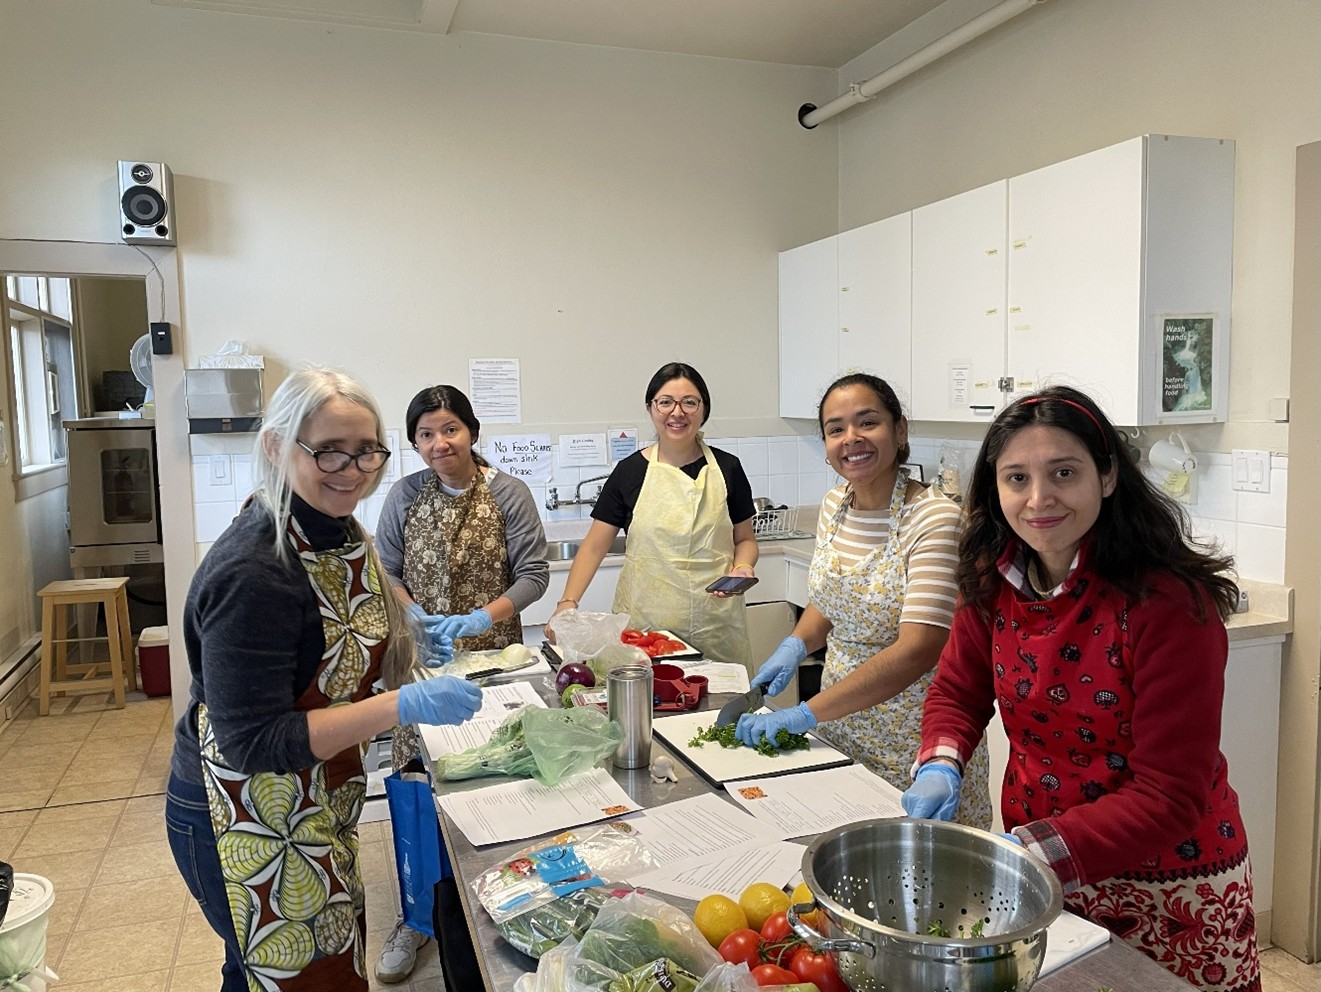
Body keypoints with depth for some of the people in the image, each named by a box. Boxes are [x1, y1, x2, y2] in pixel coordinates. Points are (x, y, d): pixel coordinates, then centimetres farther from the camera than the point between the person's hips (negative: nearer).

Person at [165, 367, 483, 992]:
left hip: (316, 805, 8)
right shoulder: (252, 573, -29)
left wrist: (405, 629, 2)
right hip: (251, 822, -8)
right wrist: (405, 705, -32)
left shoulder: (337, 530, -1)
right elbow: (253, 742, -28)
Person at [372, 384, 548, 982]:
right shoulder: (405, 496, 3)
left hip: (491, 658, -1)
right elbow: (386, 572, 9)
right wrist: (415, 617, -9)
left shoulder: (509, 494, -2)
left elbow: (534, 574, -3)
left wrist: (481, 618, -16)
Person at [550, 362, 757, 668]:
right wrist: (568, 602, -12)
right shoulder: (630, 471, 2)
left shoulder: (727, 469, 5)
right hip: (645, 624, -1)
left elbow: (745, 538, 13)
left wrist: (742, 568, -8)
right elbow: (594, 546, 1)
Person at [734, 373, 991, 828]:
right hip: (841, 726, 6)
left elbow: (916, 651, -28)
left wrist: (805, 714, -29)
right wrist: (796, 645, -4)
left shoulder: (935, 518, -21)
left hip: (913, 737, -6)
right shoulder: (833, 505, 0)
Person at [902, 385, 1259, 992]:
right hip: (1036, 866, 4)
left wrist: (1025, 852, -32)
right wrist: (939, 767, -18)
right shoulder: (993, 581, -9)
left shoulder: (1168, 602, -26)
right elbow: (958, 691, 2)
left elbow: (1169, 798, -25)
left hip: (1168, 895, -4)